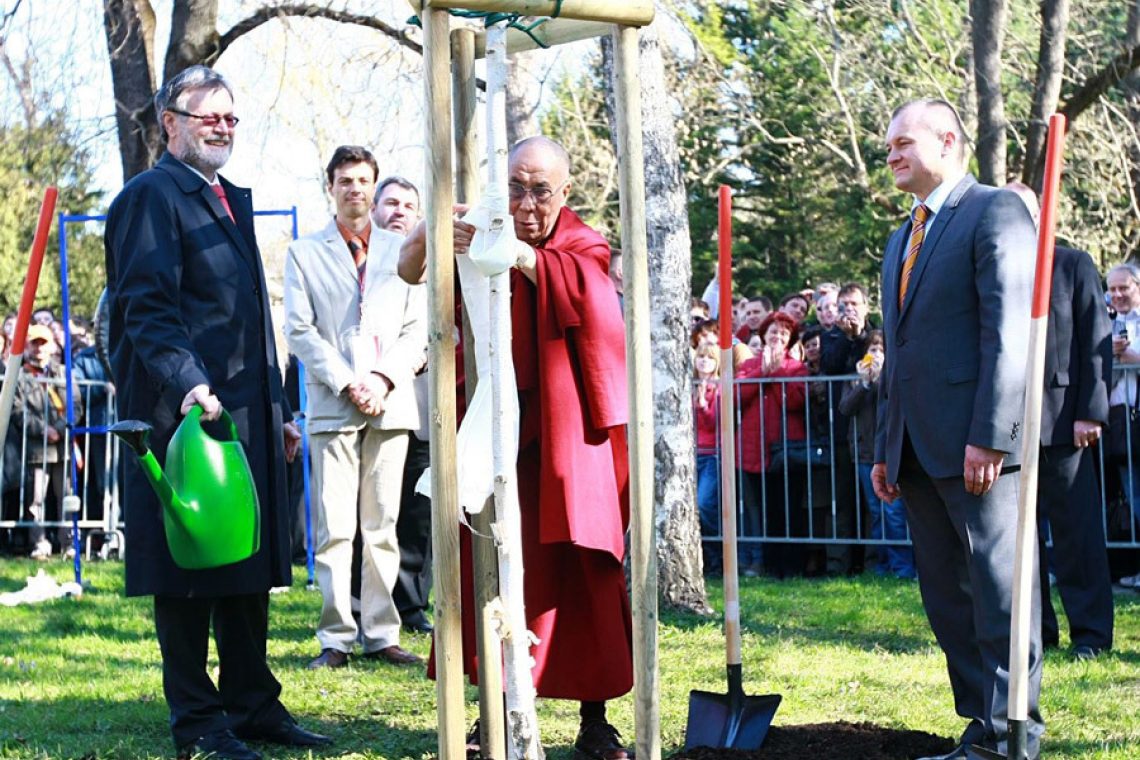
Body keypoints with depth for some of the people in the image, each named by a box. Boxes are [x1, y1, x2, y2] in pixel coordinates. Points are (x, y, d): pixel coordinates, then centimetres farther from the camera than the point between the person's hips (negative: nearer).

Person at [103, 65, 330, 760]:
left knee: (251, 566, 12)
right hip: (188, 415, -8)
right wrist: (188, 385, -29)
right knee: (191, 567, -2)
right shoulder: (153, 196, -7)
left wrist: (279, 410, 21)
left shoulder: (233, 201, 20)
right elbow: (147, 310, -16)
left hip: (248, 415, 9)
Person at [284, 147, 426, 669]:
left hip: (391, 404, 2)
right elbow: (300, 330, 2)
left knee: (383, 526, 3)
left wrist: (384, 378, -7)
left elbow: (417, 329, 9)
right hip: (332, 406, -2)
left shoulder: (402, 250, 14)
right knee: (333, 528, -6)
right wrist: (348, 383, -9)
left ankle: (380, 635, 7)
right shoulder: (304, 253, 9)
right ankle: (336, 639, -3)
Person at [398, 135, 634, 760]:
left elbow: (578, 283, -22)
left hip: (566, 437, -1)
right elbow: (409, 269, -9)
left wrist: (512, 249, -39)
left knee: (582, 574, -1)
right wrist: (435, 226, -32)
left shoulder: (584, 248, 2)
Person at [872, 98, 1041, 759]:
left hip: (977, 446, -9)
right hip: (919, 450, 9)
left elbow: (1011, 330, -14)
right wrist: (885, 449, 18)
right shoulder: (902, 240, 22)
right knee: (947, 598, 9)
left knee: (999, 589, -6)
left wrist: (988, 436, -20)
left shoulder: (996, 211, -5)